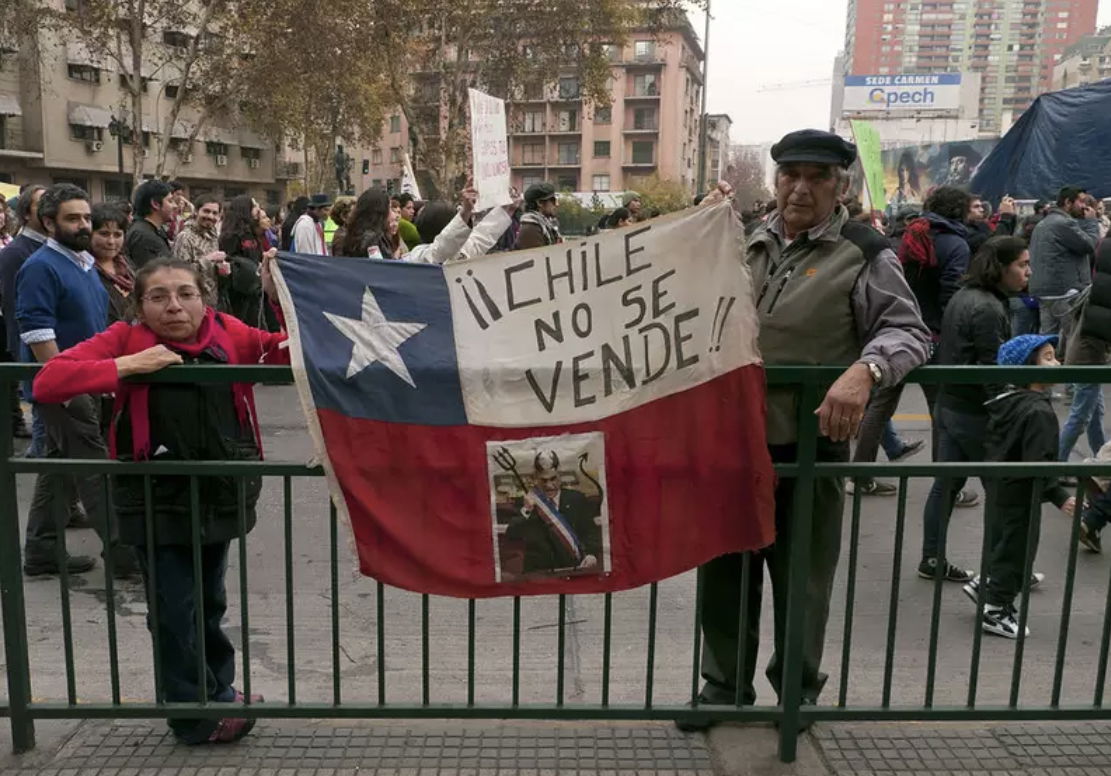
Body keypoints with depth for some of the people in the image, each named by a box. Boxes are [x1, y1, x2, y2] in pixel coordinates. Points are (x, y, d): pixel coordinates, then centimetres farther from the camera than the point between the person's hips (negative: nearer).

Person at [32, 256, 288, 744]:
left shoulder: (229, 335, -4)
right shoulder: (125, 339, -10)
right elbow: (47, 384, -17)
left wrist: (281, 296, -20)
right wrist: (129, 366, -23)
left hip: (219, 496, 3)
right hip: (156, 502, -2)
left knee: (210, 603, 18)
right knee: (174, 611, 5)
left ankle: (217, 694, 38)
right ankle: (197, 715, 24)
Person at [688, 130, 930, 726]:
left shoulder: (863, 255, -6)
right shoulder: (748, 243, 10)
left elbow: (908, 332, -12)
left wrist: (865, 370, -31)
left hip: (809, 445, -4)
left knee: (803, 581, 13)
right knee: (725, 571, 15)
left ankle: (798, 691, 35)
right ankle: (725, 684, 34)